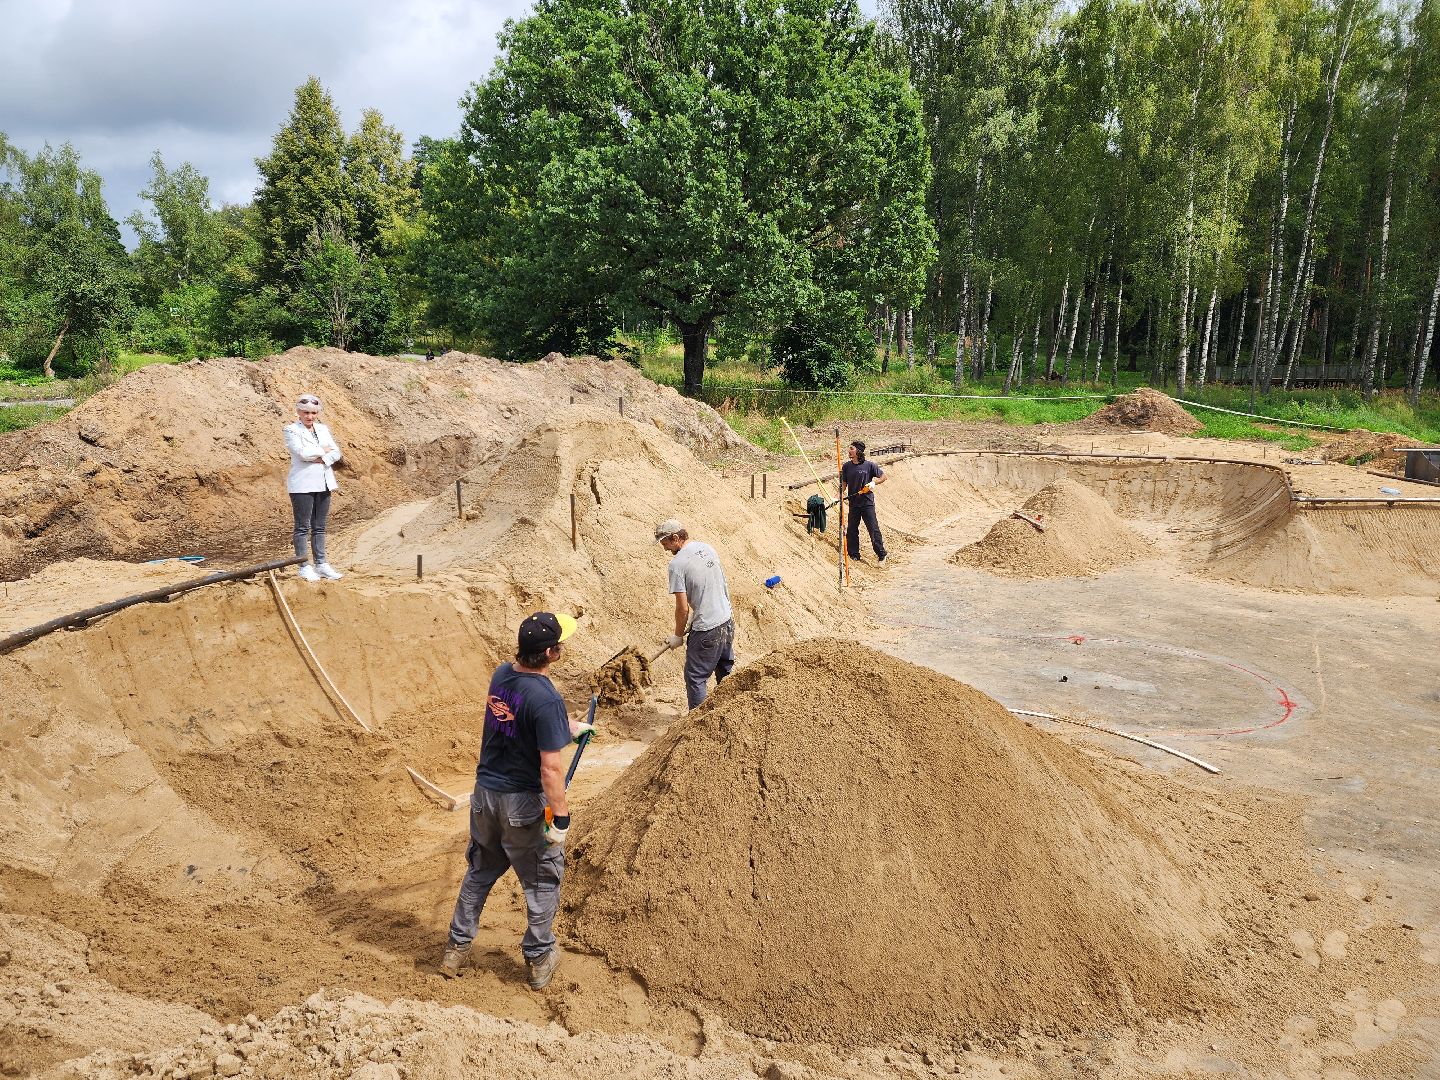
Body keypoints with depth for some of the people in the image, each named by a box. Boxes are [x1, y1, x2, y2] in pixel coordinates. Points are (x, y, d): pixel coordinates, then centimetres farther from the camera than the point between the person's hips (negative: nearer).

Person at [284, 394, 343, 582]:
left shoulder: (323, 429, 15)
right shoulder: (291, 430, -3)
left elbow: (336, 452, 6)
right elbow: (302, 452, -18)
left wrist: (322, 459, -13)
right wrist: (324, 450, -5)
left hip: (323, 483, 6)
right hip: (302, 485, -6)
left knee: (319, 526, 10)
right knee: (303, 527, -1)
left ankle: (321, 564, 15)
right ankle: (304, 566, 4)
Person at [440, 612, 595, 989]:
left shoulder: (501, 674, -3)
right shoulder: (546, 699, -26)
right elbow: (550, 767, -26)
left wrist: (571, 727, 29)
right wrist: (560, 817, -17)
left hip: (485, 792, 7)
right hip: (523, 802, -7)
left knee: (480, 871, 25)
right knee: (542, 879, 15)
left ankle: (456, 947, 35)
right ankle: (539, 959, 27)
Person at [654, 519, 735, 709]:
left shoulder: (677, 563, -18)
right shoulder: (707, 548, 6)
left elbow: (682, 608, -16)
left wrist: (678, 636, -1)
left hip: (707, 630, -8)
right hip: (728, 621, 9)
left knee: (696, 678, 4)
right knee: (725, 671, 23)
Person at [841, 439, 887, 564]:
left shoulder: (869, 465, -6)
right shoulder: (846, 467, 4)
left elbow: (883, 476, 3)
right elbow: (844, 483, 10)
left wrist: (874, 483, -13)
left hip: (867, 502, -4)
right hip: (853, 503, 4)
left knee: (873, 528, -3)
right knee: (852, 530, 7)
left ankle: (882, 554, 6)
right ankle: (854, 555, 18)